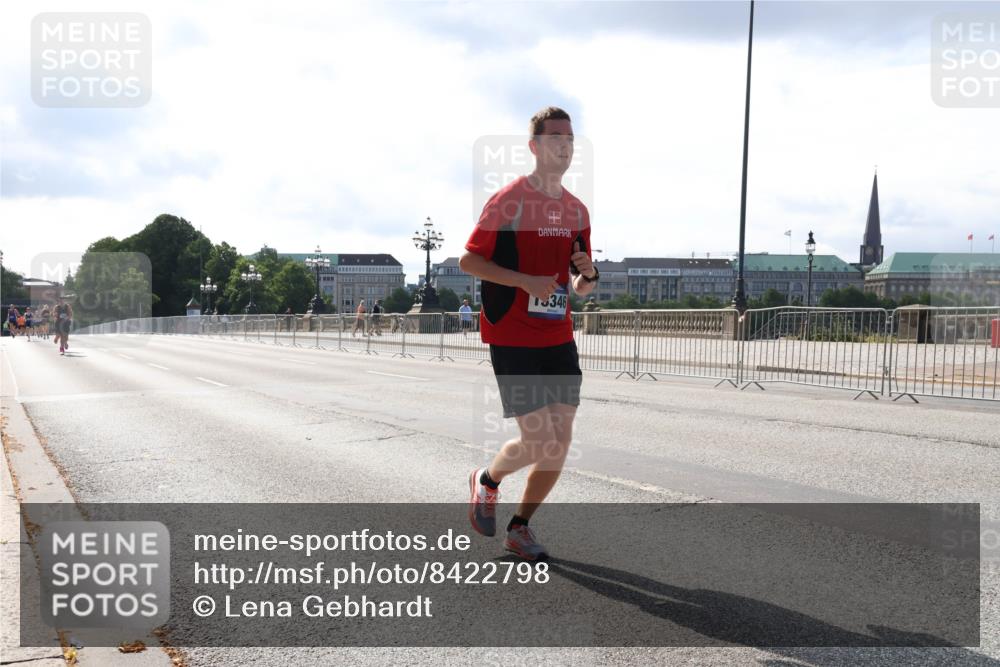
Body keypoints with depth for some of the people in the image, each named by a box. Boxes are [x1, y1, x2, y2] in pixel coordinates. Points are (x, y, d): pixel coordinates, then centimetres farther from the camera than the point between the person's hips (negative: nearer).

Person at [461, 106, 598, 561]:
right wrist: (527, 281, -18)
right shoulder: (509, 200, -7)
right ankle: (486, 481, 23)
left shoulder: (576, 210, 12)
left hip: (559, 340, 6)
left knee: (560, 444, 3)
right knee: (539, 442, -8)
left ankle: (520, 528, 20)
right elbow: (468, 260, -8)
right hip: (512, 339, -6)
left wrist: (588, 275, -5)